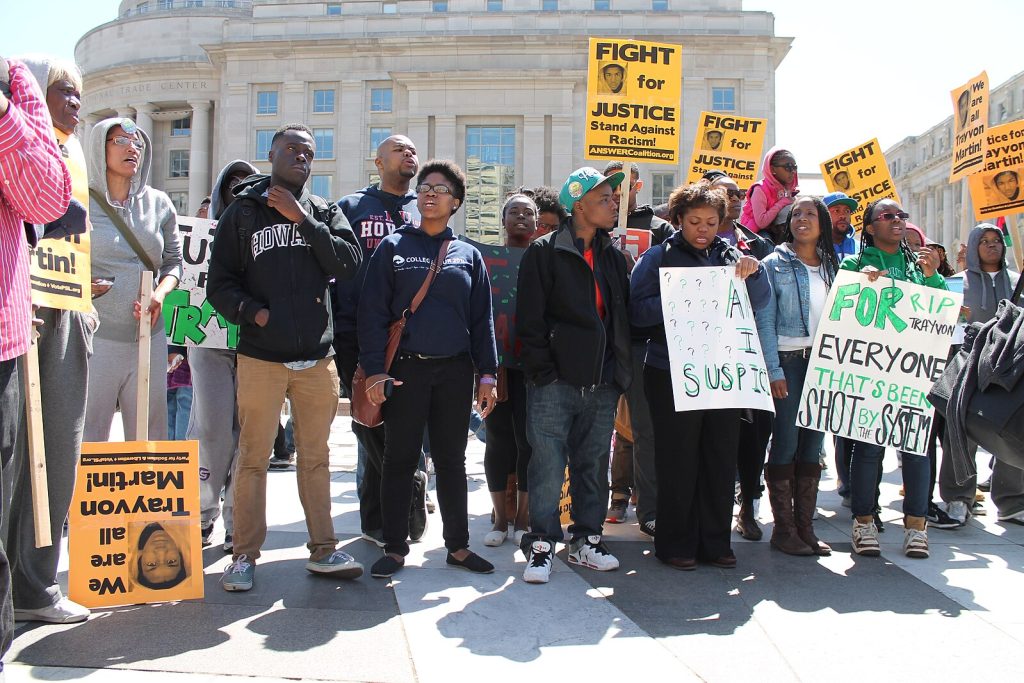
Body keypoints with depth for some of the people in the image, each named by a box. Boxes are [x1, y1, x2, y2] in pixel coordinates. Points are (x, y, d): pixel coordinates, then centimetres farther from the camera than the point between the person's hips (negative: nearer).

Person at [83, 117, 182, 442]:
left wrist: (160, 294, -4)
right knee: (88, 434, -3)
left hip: (148, 337, 4)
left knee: (150, 433, 8)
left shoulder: (159, 204, 11)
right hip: (95, 335, -3)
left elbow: (174, 260, 14)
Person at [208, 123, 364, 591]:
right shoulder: (243, 212, 7)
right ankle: (244, 554, 13)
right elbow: (219, 283, 4)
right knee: (252, 457, 1)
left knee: (315, 457, 9)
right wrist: (252, 312, -12)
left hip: (317, 359, 2)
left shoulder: (325, 212, 11)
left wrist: (303, 219, -9)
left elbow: (349, 264, -6)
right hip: (260, 356, -2)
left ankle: (323, 550, 18)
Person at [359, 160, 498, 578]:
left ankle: (458, 546, 19)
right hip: (405, 369, -2)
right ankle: (395, 548, 14)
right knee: (400, 458, 3)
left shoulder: (469, 255, 11)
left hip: (455, 371, 2)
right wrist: (374, 370, -9)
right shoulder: (393, 247, 5)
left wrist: (486, 374, 3)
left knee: (451, 459, 9)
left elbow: (482, 319, 10)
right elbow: (372, 311, -1)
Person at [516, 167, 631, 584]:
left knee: (594, 465, 11)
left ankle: (587, 541, 24)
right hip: (556, 382, -6)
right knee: (548, 466, -5)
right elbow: (529, 318, -7)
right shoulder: (545, 252, -2)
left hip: (602, 384, 6)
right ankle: (541, 547, 6)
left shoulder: (613, 256, 16)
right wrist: (543, 371, -12)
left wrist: (621, 372, 12)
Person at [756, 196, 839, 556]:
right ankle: (783, 528, 5)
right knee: (786, 443, -4)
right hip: (788, 361, -4)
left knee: (813, 443, 7)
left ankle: (805, 526, 14)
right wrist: (773, 370, -13)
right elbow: (765, 321, -6)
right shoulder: (775, 264, 0)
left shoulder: (833, 266, 14)